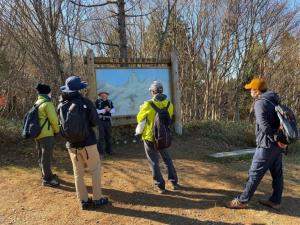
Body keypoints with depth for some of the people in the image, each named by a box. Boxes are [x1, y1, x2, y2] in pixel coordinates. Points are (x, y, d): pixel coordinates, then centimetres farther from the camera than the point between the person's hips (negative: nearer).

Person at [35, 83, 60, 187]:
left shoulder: (36, 103, 16)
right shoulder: (47, 103, -13)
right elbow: (53, 119, -17)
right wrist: (57, 130, -2)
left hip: (38, 133, 10)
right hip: (46, 134, -10)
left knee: (42, 156, 17)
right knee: (47, 156, -4)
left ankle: (46, 175, 30)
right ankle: (47, 179, 2)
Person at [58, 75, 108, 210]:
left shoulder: (62, 105, -2)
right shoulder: (86, 102, -12)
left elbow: (61, 124, 6)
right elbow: (95, 122, -7)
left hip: (72, 144, 4)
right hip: (87, 142, -4)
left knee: (78, 173, 13)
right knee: (95, 170, 10)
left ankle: (84, 200, 22)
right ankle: (97, 199, 16)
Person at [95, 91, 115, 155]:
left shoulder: (110, 102, 9)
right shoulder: (98, 101, -1)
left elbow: (113, 110, 1)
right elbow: (96, 111, -10)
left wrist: (109, 109, -19)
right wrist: (105, 110, -16)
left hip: (108, 121, 4)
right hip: (100, 120, -4)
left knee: (108, 136, 9)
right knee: (101, 135, -7)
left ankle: (109, 150, 19)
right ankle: (100, 150, 2)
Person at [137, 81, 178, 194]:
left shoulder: (148, 105, -18)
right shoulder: (169, 104, -6)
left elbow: (139, 119, -4)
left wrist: (142, 109, 13)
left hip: (150, 137, -4)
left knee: (154, 163, 10)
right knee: (167, 160, 22)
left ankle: (160, 186, 15)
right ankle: (174, 182, 28)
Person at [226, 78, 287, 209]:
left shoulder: (260, 103, -14)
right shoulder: (275, 101, 13)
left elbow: (264, 125, -25)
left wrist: (276, 140, -19)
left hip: (267, 144, -9)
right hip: (277, 144, 9)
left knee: (255, 173, -3)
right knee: (277, 173, 15)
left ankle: (242, 201, 5)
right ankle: (275, 201, 26)